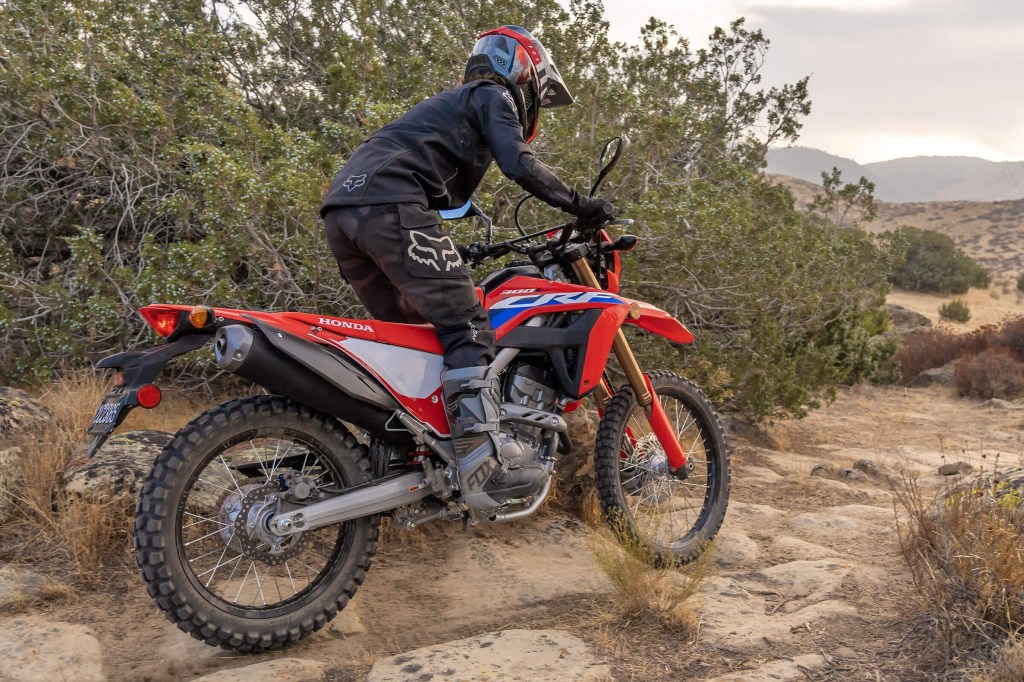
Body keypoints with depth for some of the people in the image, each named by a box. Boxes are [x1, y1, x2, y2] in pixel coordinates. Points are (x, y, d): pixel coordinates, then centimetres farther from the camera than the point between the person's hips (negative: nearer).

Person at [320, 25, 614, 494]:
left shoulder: (450, 104, 38)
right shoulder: (492, 94, 12)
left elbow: (446, 197, 40)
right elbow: (518, 164, -7)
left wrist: (455, 257, 45)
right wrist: (579, 205, -2)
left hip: (342, 208, 10)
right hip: (388, 203, -10)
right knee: (467, 327, -12)